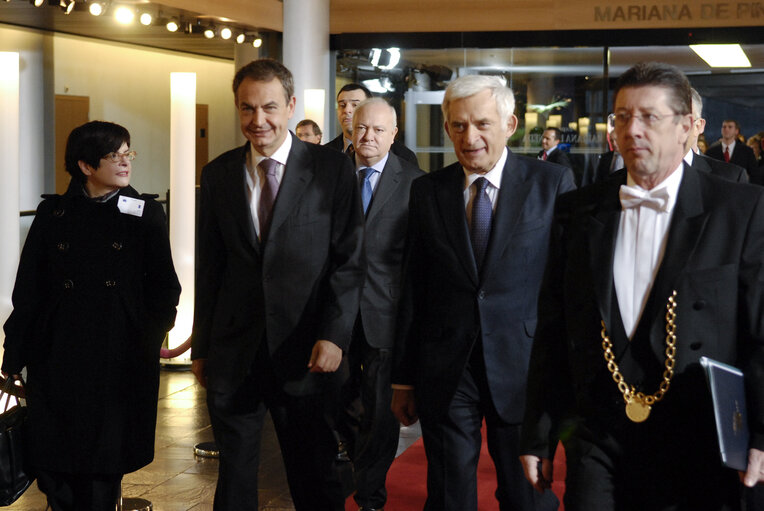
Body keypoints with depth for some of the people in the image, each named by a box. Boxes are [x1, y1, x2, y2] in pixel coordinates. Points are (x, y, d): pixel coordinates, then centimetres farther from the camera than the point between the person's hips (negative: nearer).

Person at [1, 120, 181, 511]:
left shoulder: (146, 214, 6)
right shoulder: (53, 214, 6)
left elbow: (164, 287, 8)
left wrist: (150, 335, -7)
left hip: (119, 361, 0)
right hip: (60, 361, 1)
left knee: (105, 469, 1)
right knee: (54, 463, 0)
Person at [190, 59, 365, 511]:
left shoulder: (333, 169, -3)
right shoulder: (218, 173, 7)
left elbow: (350, 261, -4)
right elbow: (210, 266, 10)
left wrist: (334, 335, -14)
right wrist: (201, 346, 10)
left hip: (306, 353, -3)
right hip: (233, 351, 3)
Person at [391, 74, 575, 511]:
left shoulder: (554, 183, -3)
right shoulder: (428, 191, 5)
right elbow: (414, 289, 7)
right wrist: (404, 379, 8)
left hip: (525, 367, -2)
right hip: (444, 373, 2)